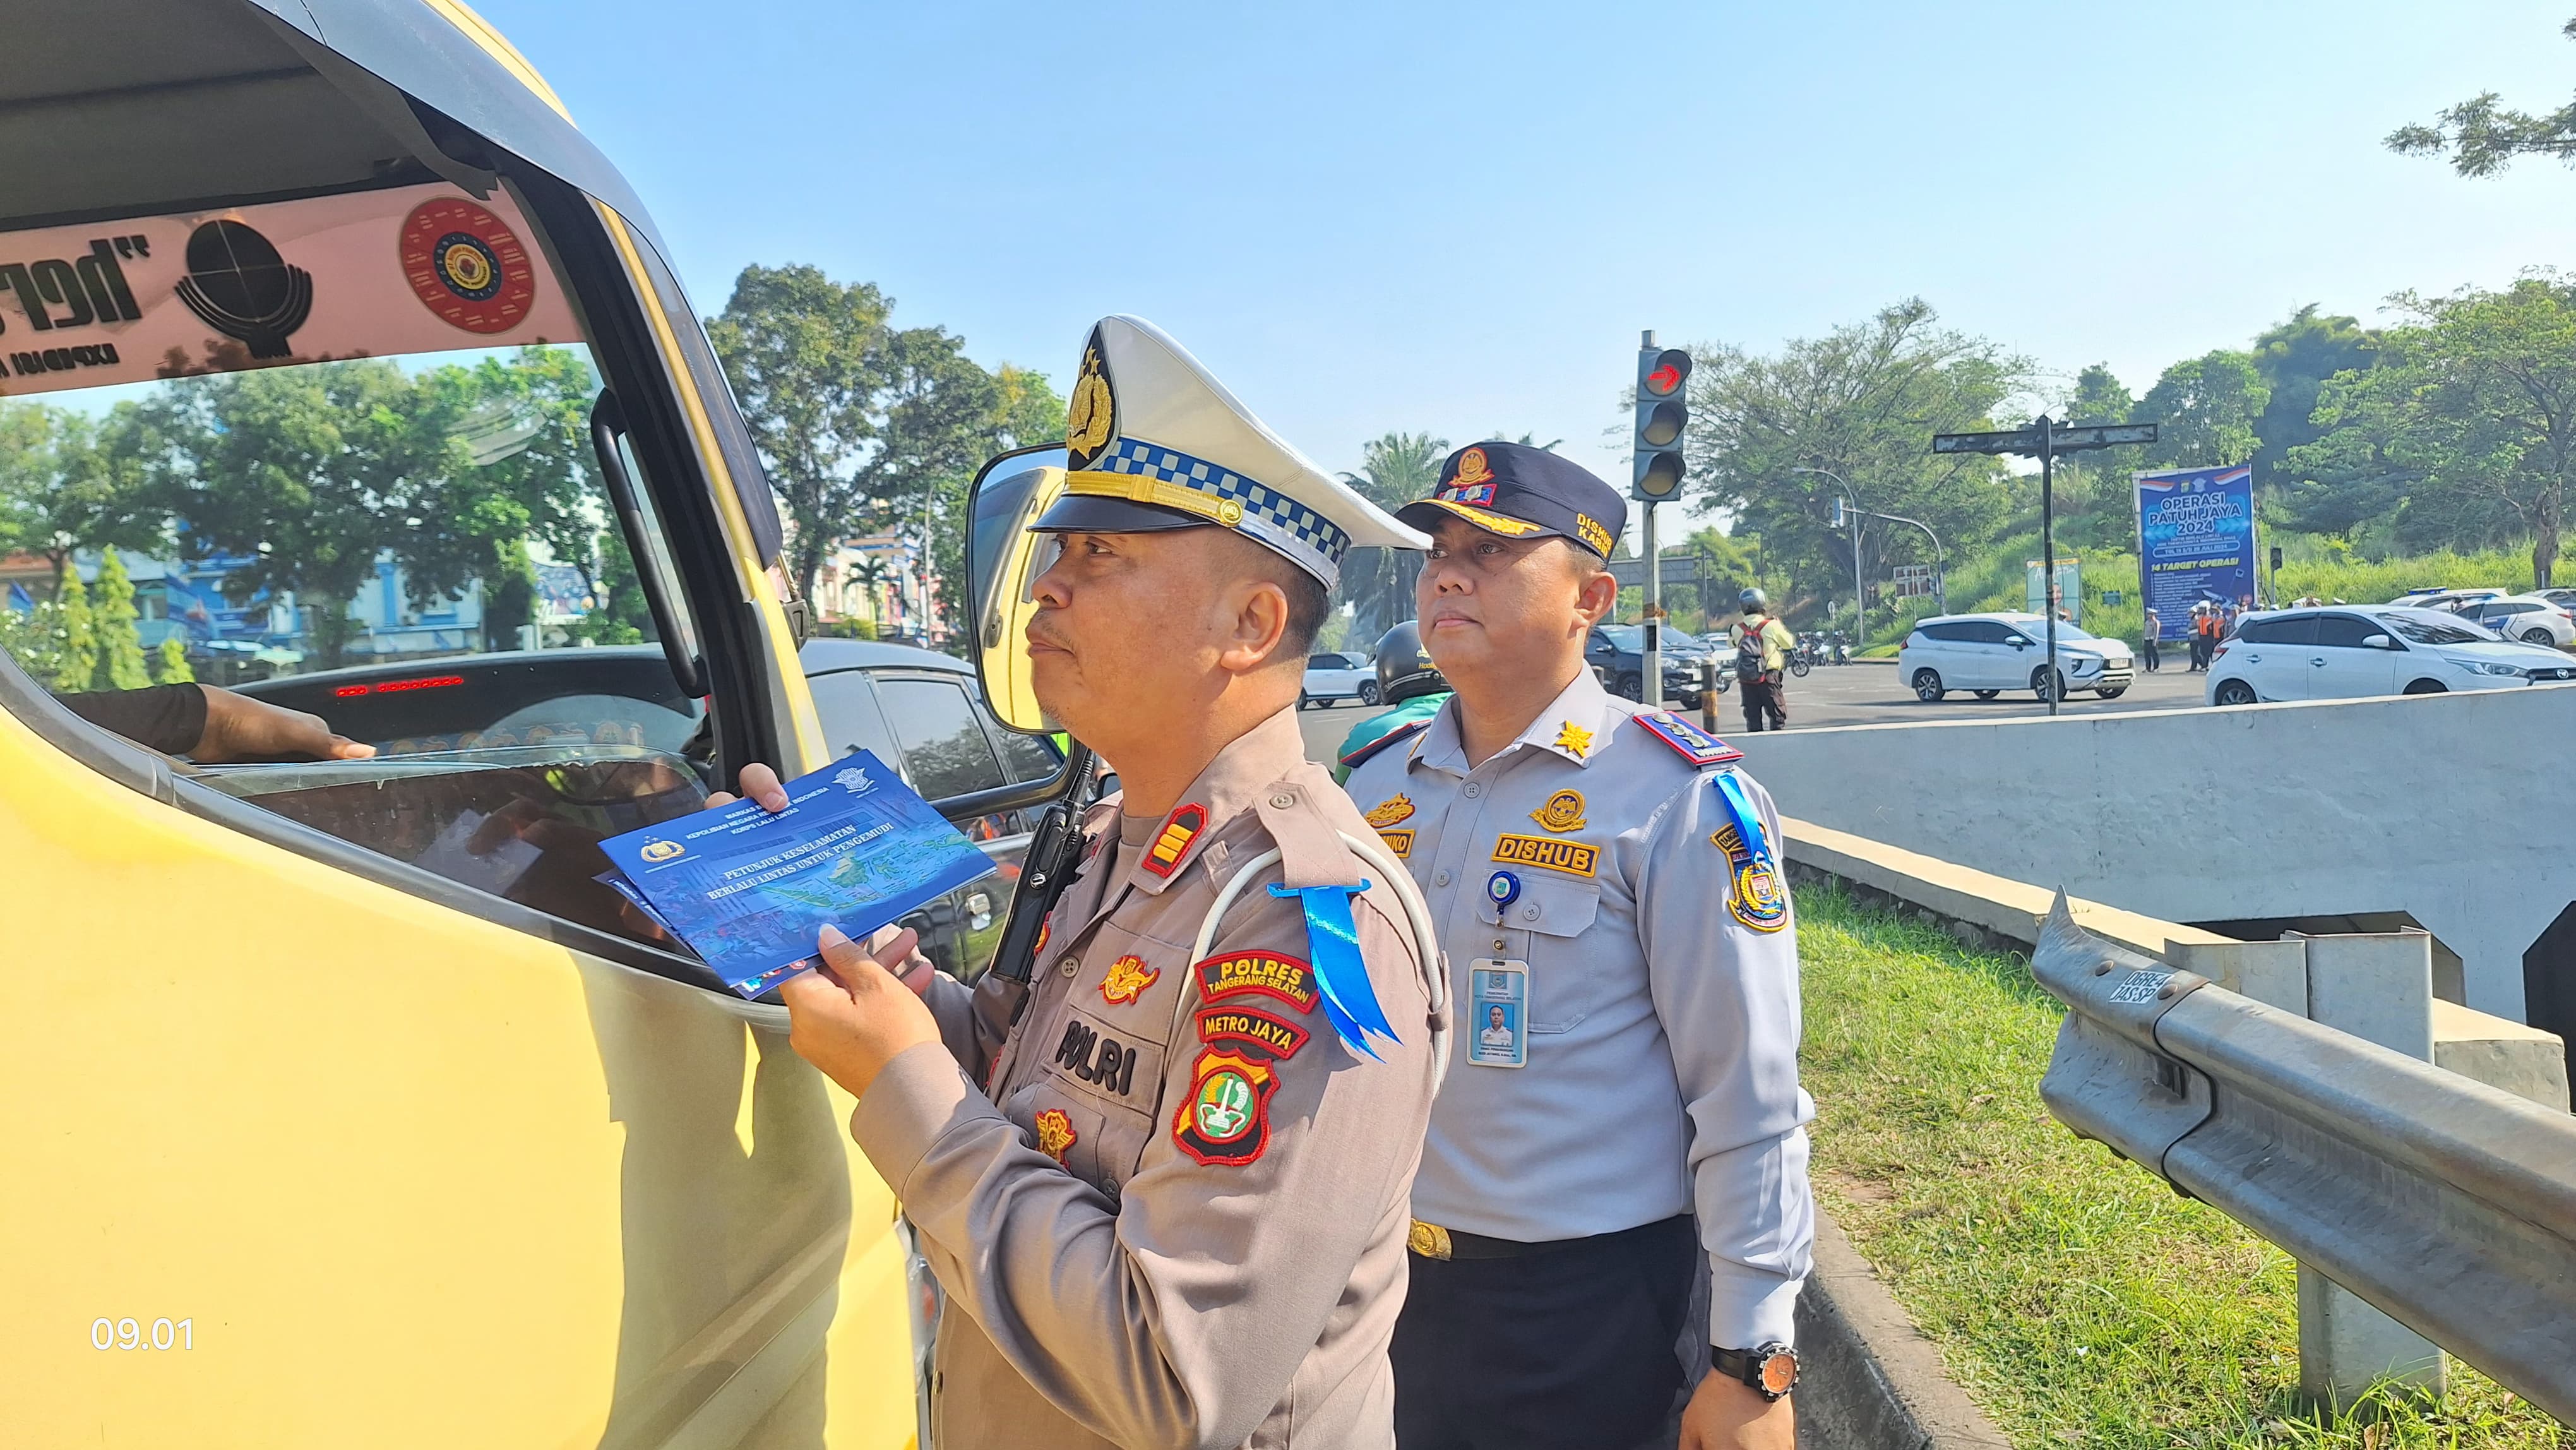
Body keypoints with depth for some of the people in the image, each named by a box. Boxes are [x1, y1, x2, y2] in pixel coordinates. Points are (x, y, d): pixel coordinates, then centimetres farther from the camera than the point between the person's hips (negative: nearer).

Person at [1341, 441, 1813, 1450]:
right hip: (1391, 1280, 5)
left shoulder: (1676, 798, -14)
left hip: (1585, 1299, -5)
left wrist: (1752, 1357, -13)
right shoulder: (1379, 782, 3)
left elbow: (1748, 1096, -14)